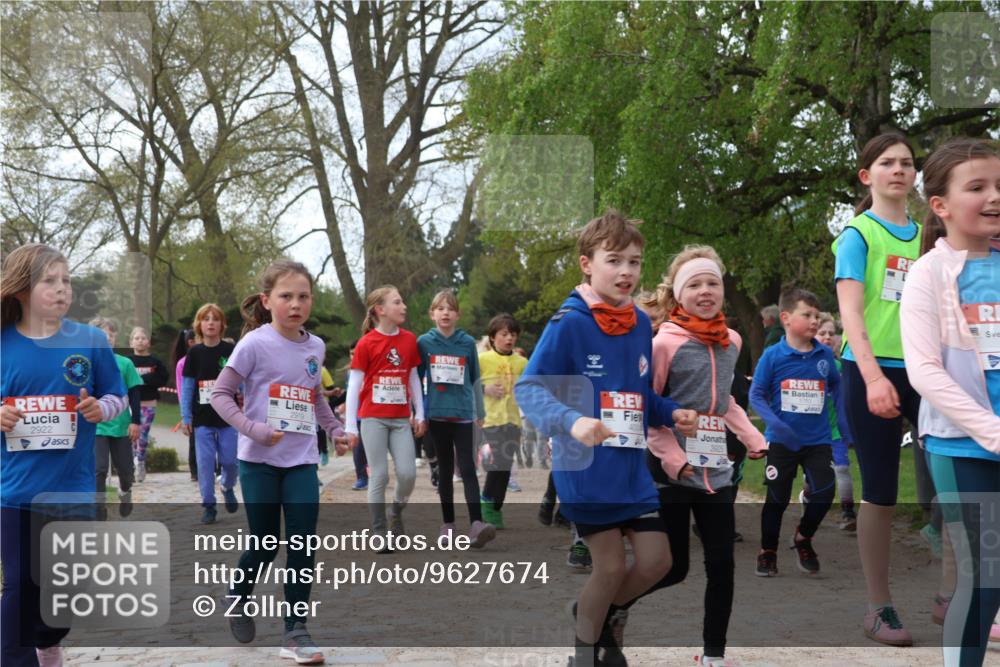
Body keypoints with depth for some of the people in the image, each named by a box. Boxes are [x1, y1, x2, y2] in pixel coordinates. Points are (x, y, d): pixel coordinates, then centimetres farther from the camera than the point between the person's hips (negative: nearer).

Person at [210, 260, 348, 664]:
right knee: (266, 544, 5)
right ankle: (238, 599, 34)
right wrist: (253, 429, -20)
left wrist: (335, 429, 11)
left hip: (302, 461, 4)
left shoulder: (316, 347, 5)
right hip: (260, 460, -4)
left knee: (302, 545, -3)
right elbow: (220, 394, -9)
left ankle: (296, 631, 3)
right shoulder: (254, 344, -11)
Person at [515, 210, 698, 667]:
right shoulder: (568, 323, -15)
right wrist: (571, 421, -35)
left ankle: (596, 614, 35)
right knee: (610, 565, 3)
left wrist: (672, 414, -1)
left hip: (632, 466, 6)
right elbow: (528, 388, -20)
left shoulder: (641, 323, 5)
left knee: (656, 561, 7)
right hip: (585, 467, -6)